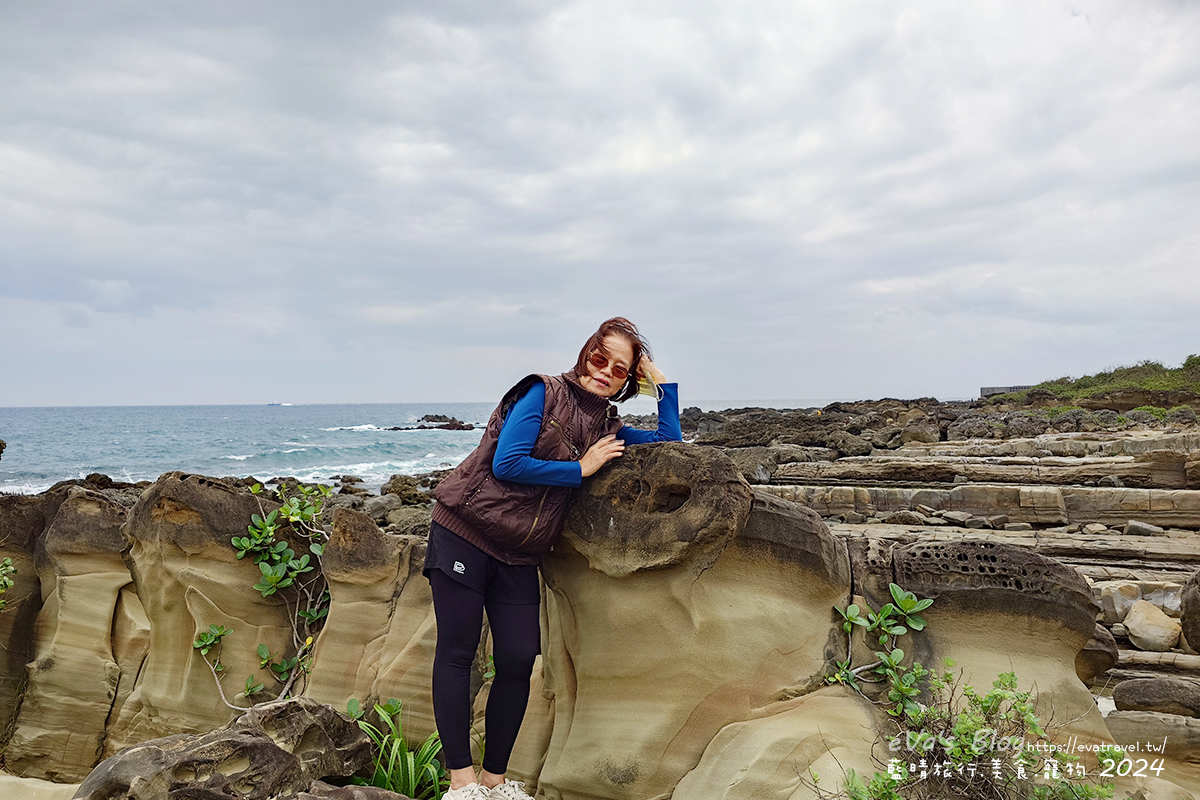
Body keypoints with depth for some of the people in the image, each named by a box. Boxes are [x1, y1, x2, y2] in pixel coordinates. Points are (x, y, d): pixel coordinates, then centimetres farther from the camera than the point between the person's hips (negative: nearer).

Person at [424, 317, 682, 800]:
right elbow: (507, 464, -17)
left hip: (520, 556, 5)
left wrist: (662, 382, 8)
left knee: (519, 661, 0)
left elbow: (669, 444, 16)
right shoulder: (543, 394, -8)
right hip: (464, 532, -5)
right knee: (457, 651, -2)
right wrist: (580, 469, -11)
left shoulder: (608, 430, 10)